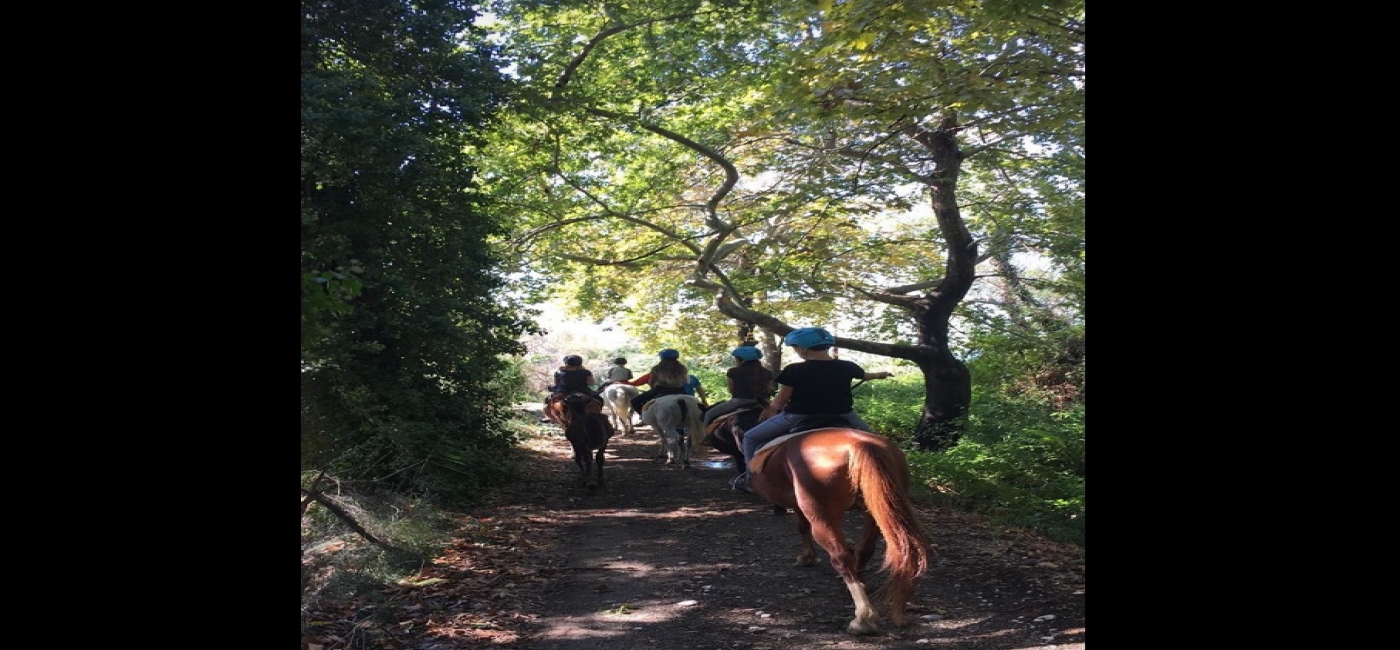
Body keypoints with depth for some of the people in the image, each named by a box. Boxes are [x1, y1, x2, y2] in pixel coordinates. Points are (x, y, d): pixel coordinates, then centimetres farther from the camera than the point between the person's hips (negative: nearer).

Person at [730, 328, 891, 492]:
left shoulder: (794, 370, -15)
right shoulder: (847, 367, -1)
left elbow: (780, 401, -8)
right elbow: (866, 375, 20)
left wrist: (770, 408, 15)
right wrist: (880, 375, 44)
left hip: (798, 417, -3)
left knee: (750, 438, 16)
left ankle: (750, 477, 15)